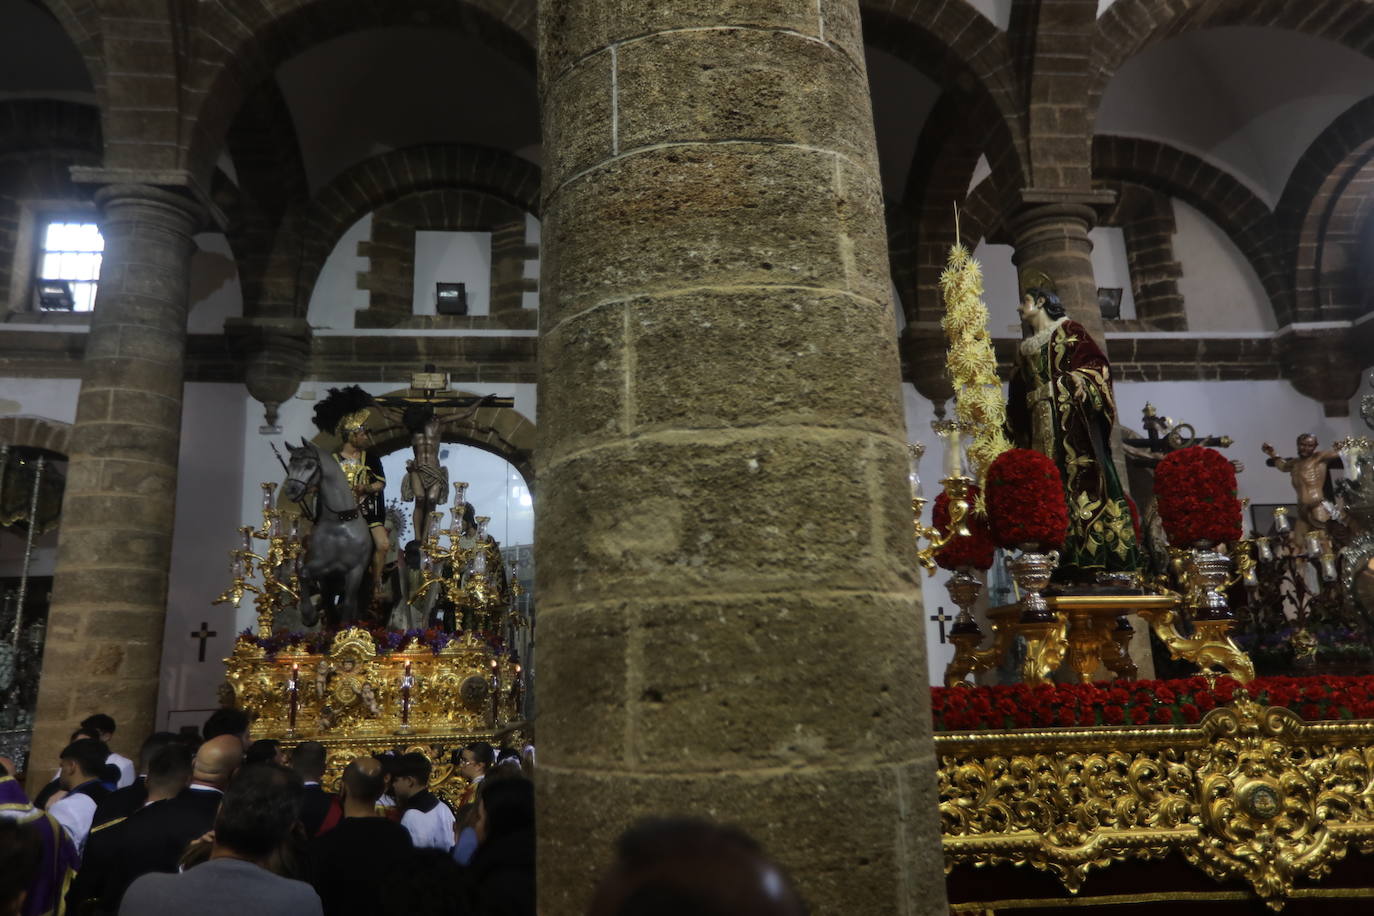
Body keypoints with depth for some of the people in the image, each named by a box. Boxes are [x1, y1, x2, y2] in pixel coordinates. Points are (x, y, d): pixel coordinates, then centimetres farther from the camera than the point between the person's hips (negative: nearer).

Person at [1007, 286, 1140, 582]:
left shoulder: (1068, 329, 10)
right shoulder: (1024, 349, 25)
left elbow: (1094, 361, -5)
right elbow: (1018, 397, 23)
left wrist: (1080, 380, -23)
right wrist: (1016, 425, 13)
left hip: (1073, 415, -5)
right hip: (1041, 421, 5)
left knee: (1083, 472, -14)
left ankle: (1095, 556, -18)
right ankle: (1068, 561, -8)